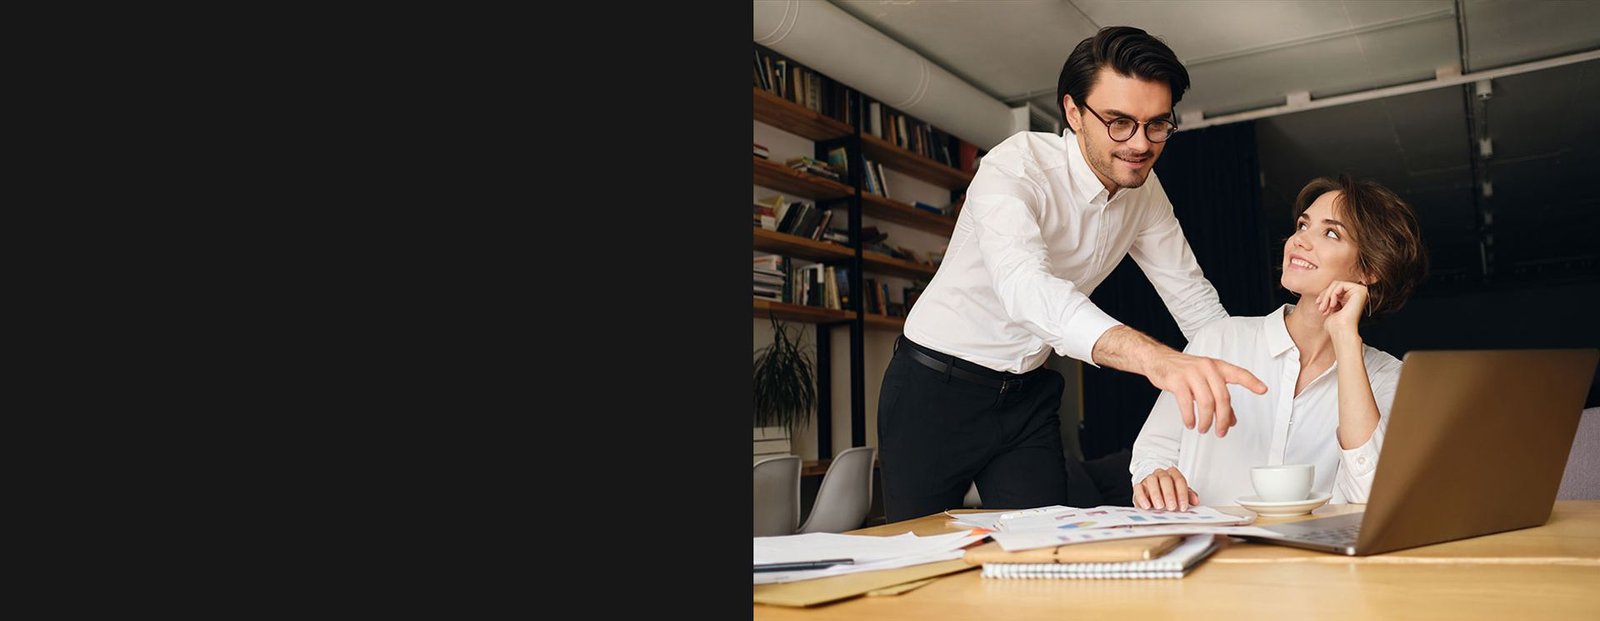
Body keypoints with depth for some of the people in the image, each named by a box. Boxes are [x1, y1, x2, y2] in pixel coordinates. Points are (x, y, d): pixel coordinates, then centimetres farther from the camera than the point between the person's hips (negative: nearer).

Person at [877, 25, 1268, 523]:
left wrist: (1252, 381, -10)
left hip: (1028, 394, 5)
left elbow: (1192, 296, 6)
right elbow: (1023, 283, -43)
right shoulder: (1016, 168, -24)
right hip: (937, 388, -5)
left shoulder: (1145, 190, -2)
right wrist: (1153, 357, -58)